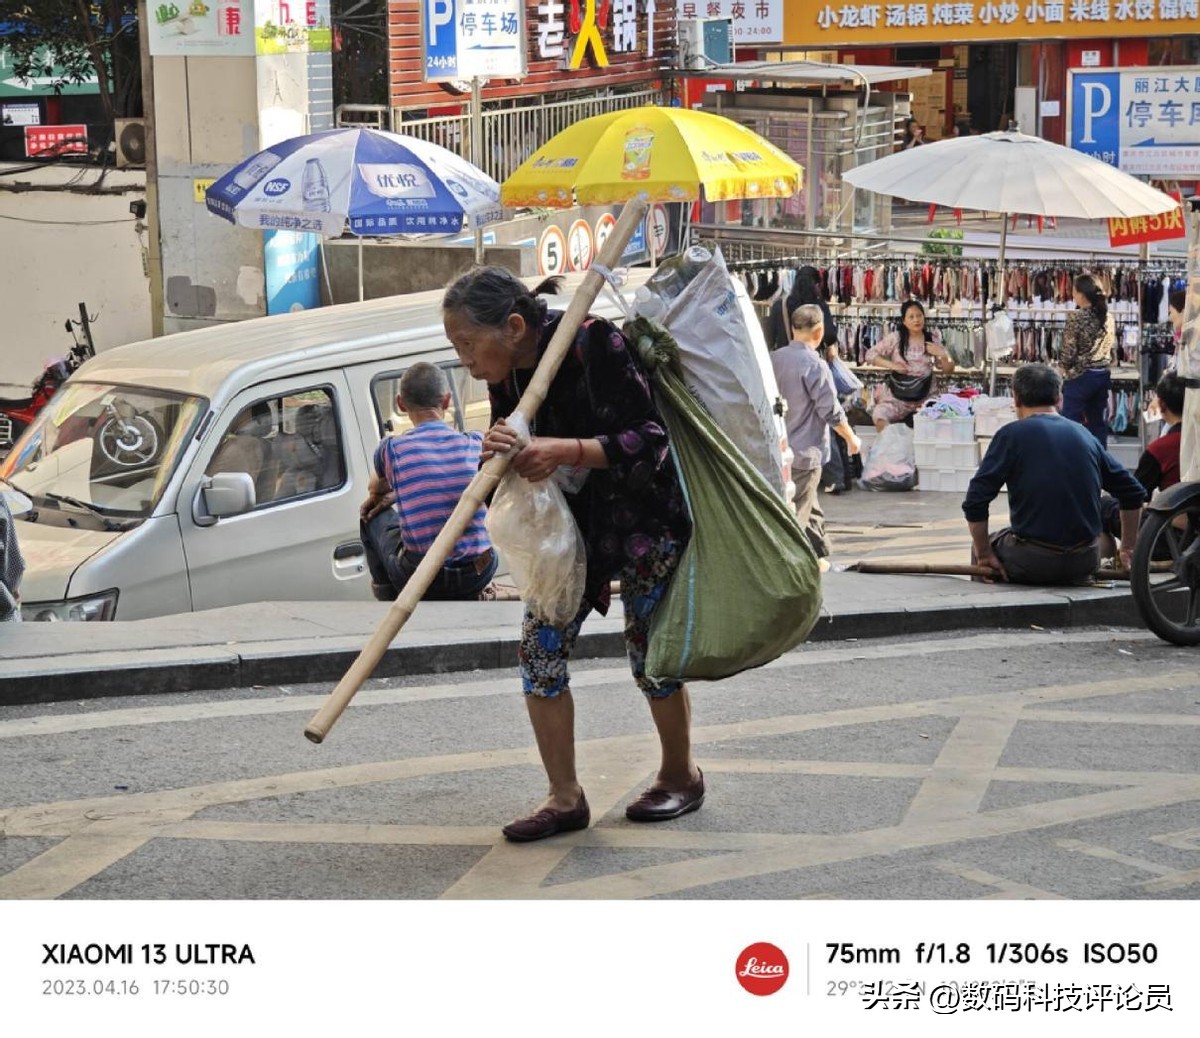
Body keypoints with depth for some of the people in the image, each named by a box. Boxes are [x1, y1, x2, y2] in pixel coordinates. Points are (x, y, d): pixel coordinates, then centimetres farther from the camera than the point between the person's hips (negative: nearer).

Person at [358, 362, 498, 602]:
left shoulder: (391, 449, -6)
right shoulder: (477, 444, -3)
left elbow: (375, 489, 18)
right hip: (478, 575, 2)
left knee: (373, 514, 28)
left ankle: (389, 599, 36)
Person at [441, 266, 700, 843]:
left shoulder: (594, 344, -25)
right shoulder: (507, 375, -4)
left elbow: (649, 439, -25)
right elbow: (513, 472, 1)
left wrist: (563, 450, -35)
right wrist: (495, 452, -23)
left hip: (647, 517, -6)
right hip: (575, 520, 6)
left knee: (651, 656, 3)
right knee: (539, 648, -4)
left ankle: (681, 776, 27)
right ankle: (565, 799, 4)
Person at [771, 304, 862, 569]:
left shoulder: (774, 359, 3)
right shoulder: (814, 364, -18)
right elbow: (831, 411, -15)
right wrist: (851, 438, 0)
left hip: (780, 447, 8)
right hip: (805, 452, -8)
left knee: (811, 507, 22)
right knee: (796, 514, -4)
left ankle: (819, 555, 34)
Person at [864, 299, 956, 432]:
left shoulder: (933, 340, 5)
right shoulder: (894, 338, -2)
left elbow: (948, 370, 9)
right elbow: (870, 355, -1)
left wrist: (942, 354, -12)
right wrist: (892, 365, -13)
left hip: (925, 398, 3)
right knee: (879, 414, -30)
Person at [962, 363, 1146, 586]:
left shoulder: (1012, 434, -4)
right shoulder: (1084, 435, 10)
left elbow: (975, 501, -11)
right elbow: (1133, 493, 15)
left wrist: (983, 554, -1)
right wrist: (1128, 549, 23)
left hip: (1033, 562, -4)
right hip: (1085, 561, 4)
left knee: (981, 546, 26)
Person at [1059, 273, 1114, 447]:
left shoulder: (1076, 317, -15)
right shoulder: (1107, 316, 5)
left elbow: (1069, 353, -14)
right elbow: (1110, 348, 10)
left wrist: (1062, 366, 3)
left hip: (1080, 377, -6)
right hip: (1103, 375, 7)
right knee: (1099, 425, 11)